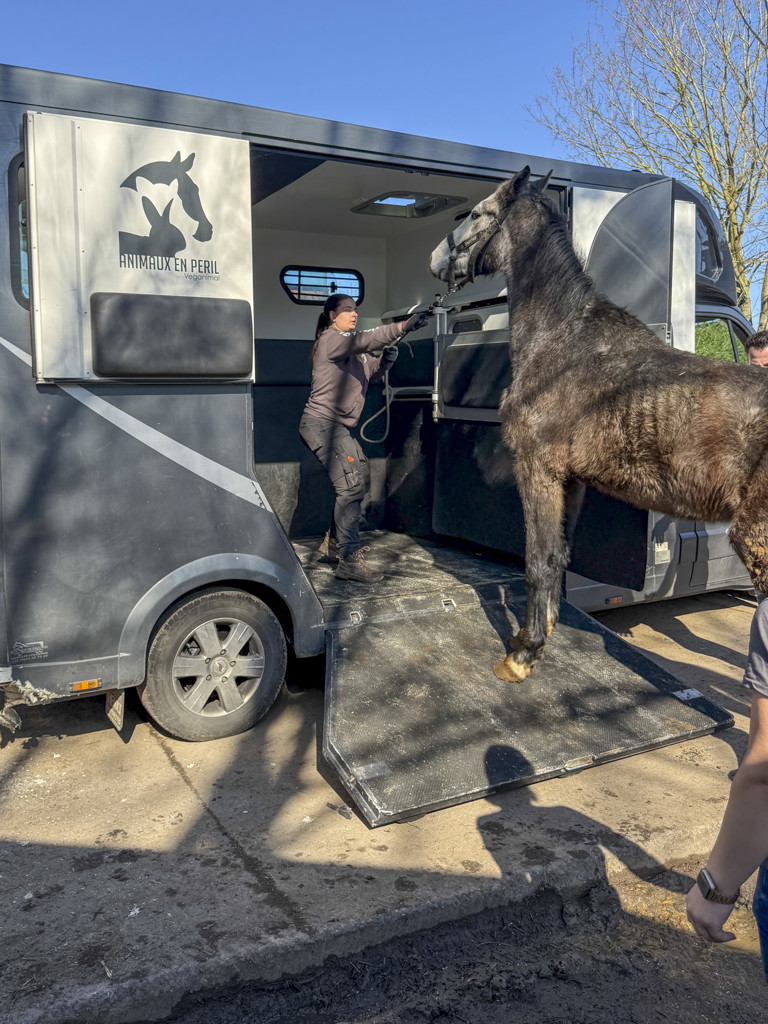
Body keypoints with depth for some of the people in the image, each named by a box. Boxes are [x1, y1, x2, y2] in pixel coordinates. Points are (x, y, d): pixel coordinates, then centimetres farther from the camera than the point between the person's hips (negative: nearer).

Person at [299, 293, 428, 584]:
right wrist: (402, 327, -35)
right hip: (322, 423, -10)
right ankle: (349, 560, -20)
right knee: (351, 485, -18)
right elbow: (365, 340, -25)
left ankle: (336, 541, 29)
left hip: (338, 426, 10)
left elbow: (372, 371, 15)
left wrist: (386, 358, -7)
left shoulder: (352, 347, 20)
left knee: (361, 478, 16)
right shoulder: (331, 338, -8)